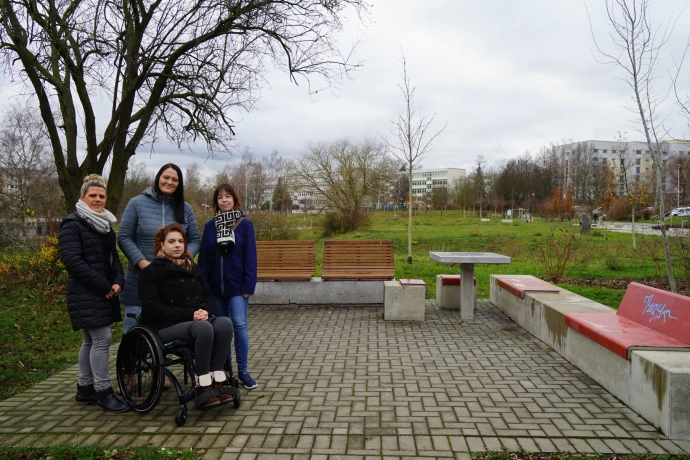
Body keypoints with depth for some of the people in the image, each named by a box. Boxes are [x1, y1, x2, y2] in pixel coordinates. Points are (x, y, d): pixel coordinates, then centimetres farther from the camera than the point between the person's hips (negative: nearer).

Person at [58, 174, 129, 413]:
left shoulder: (105, 224, 16)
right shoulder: (72, 224, -7)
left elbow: (113, 257, 19)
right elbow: (72, 260, -16)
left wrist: (118, 282, 0)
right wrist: (104, 286, -17)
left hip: (104, 292, 8)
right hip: (85, 293, -8)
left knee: (90, 340, 12)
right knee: (102, 338, -11)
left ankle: (84, 389, 22)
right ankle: (104, 391, -2)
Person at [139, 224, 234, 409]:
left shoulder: (192, 268, 19)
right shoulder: (151, 271, 0)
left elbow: (208, 295, 16)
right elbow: (151, 307, -11)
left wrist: (205, 311, -9)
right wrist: (188, 314, -19)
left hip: (195, 320, 6)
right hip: (165, 326, -5)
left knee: (225, 323, -26)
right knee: (205, 328, -35)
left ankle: (217, 382, -25)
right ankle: (202, 387, -26)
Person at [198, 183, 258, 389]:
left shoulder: (245, 224, -2)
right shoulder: (210, 225, 6)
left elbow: (250, 256, -5)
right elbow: (203, 256, 5)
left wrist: (249, 285, -10)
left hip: (237, 285, -3)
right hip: (215, 285, 3)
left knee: (239, 325, -5)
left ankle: (243, 371, 6)